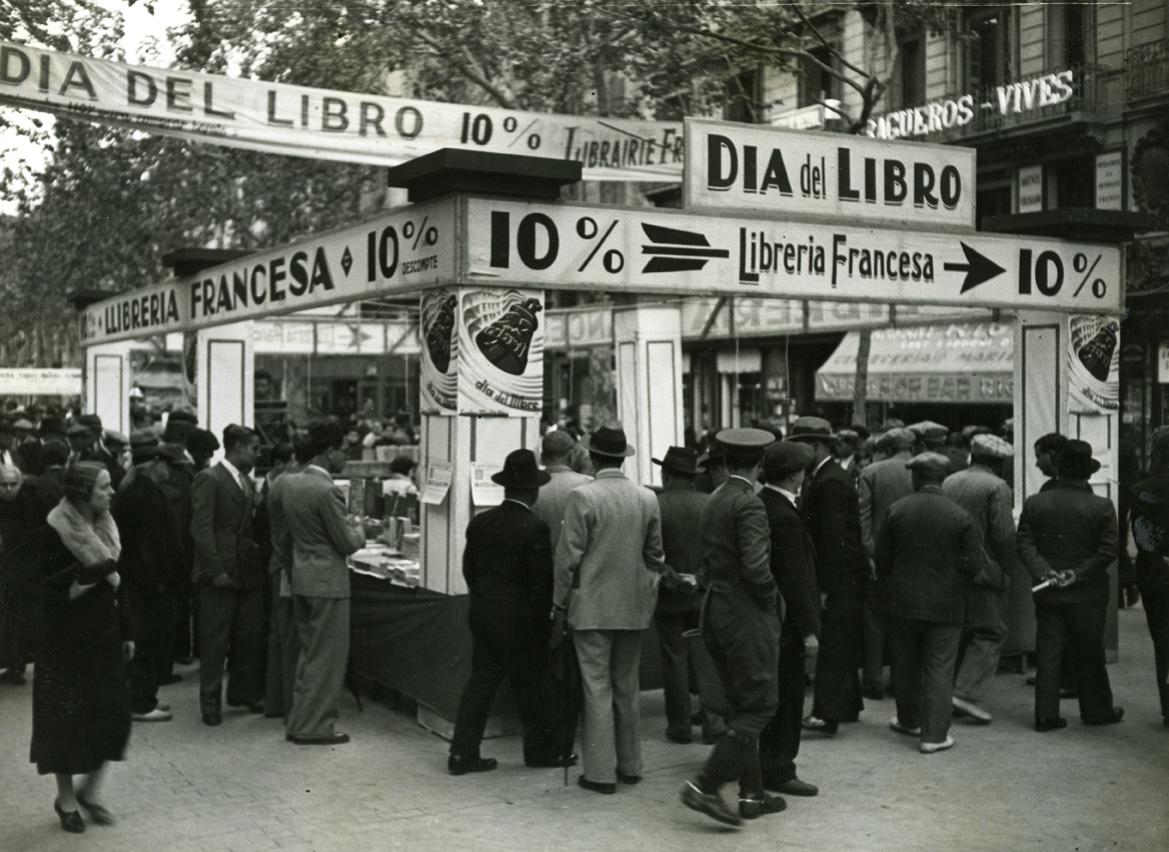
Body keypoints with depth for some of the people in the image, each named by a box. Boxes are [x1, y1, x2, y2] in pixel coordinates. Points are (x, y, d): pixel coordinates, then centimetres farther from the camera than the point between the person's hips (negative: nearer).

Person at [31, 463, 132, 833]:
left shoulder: (105, 527, 7)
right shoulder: (56, 532, -13)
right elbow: (52, 587, -19)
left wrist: (125, 633, 11)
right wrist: (96, 573, -24)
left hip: (105, 634, 6)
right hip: (68, 639, -6)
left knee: (114, 712, 4)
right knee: (69, 717, 4)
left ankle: (91, 789, 21)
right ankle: (66, 797, 20)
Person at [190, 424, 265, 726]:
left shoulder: (247, 482, 16)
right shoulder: (209, 479, -8)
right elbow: (201, 528, -13)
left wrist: (257, 560, 4)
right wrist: (216, 570, -17)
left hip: (247, 573, 7)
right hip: (220, 573, -7)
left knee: (249, 636, 11)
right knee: (215, 640, 0)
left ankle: (243, 692, 24)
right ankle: (210, 702, 9)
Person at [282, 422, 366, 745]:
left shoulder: (288, 482, 4)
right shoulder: (327, 491, -21)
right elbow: (348, 544, -17)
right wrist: (358, 527, 6)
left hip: (300, 578, 9)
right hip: (328, 581, -9)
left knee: (309, 652, 20)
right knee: (328, 656, 2)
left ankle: (299, 718, 27)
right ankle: (313, 727, 8)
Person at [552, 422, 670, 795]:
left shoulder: (582, 497, -12)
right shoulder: (647, 498, 2)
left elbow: (568, 557, -11)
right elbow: (655, 556, 9)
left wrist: (559, 605, -2)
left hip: (592, 607, -5)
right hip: (633, 608, 5)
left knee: (597, 686, 1)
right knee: (626, 686, 15)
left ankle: (601, 772, 3)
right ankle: (630, 765, 24)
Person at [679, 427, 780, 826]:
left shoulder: (712, 502, 10)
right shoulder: (749, 505, -17)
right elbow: (756, 568, -25)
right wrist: (771, 598, -7)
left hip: (715, 611, 9)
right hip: (747, 616, -9)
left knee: (742, 707, 15)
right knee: (760, 706, -1)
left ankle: (752, 794, 21)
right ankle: (705, 787, -6)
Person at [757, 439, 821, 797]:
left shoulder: (758, 505, 7)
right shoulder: (784, 517, -22)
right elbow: (795, 579, -22)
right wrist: (808, 630, -18)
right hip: (784, 620, -10)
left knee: (769, 694, 19)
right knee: (785, 697, 1)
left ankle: (770, 763, 30)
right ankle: (777, 771, 9)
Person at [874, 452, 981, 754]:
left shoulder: (896, 511, -5)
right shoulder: (959, 516, -8)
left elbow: (881, 559, 0)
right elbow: (973, 564, -6)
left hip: (902, 603, 2)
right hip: (945, 605, -2)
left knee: (905, 666, 17)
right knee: (939, 670, 4)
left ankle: (909, 720, 33)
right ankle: (934, 734, 3)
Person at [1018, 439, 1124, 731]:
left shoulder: (1034, 503, -1)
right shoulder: (1102, 506, -7)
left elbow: (1024, 544, -6)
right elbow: (1108, 550, -12)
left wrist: (1044, 572, -13)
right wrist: (1078, 573, -12)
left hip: (1048, 595, 2)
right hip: (1088, 595, -2)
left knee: (1047, 653, 6)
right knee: (1090, 655, 11)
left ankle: (1046, 714, 6)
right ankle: (1096, 710, 23)